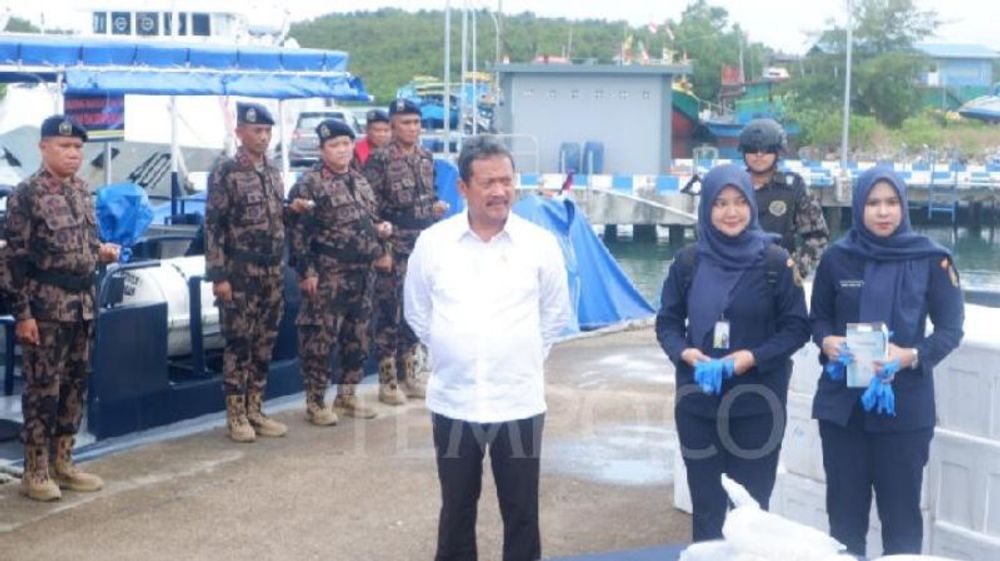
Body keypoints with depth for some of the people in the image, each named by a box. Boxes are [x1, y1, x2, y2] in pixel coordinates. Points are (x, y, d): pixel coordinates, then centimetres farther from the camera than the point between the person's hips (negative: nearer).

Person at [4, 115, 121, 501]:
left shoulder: (83, 192, 11)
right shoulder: (26, 194, -10)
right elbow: (15, 259, -13)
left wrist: (102, 252, 1)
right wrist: (22, 314, -16)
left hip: (82, 303, 7)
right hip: (45, 306, -7)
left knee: (75, 385, 12)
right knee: (43, 388, -1)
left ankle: (62, 463, 24)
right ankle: (35, 472, 9)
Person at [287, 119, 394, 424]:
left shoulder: (360, 182, 14)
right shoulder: (309, 184, -8)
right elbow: (298, 232, -12)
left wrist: (379, 229, 4)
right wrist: (306, 271, -17)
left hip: (361, 273, 7)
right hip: (327, 276, -7)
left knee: (357, 337, 13)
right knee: (319, 338, -5)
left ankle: (347, 394, 26)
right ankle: (315, 402, 5)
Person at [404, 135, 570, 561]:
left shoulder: (540, 244, -5)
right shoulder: (432, 242, -4)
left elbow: (556, 313, 9)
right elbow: (417, 312, 10)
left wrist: (524, 354, 7)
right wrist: (449, 351, 7)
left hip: (519, 402, -1)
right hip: (452, 401, 1)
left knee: (521, 512, 10)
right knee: (456, 508, 15)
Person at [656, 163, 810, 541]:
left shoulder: (775, 262, -4)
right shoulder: (688, 262, 1)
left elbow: (797, 327, -2)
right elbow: (667, 323, 6)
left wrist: (753, 357, -17)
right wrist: (685, 353, -14)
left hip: (757, 403, -2)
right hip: (697, 401, 2)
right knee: (706, 504, 10)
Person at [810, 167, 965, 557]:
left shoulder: (930, 260, -3)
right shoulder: (837, 258, 2)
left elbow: (951, 328, -1)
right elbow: (818, 318, 11)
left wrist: (913, 356, -19)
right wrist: (827, 341, -11)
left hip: (905, 405, -2)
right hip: (842, 401, 2)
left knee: (901, 509, 4)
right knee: (845, 506, 10)